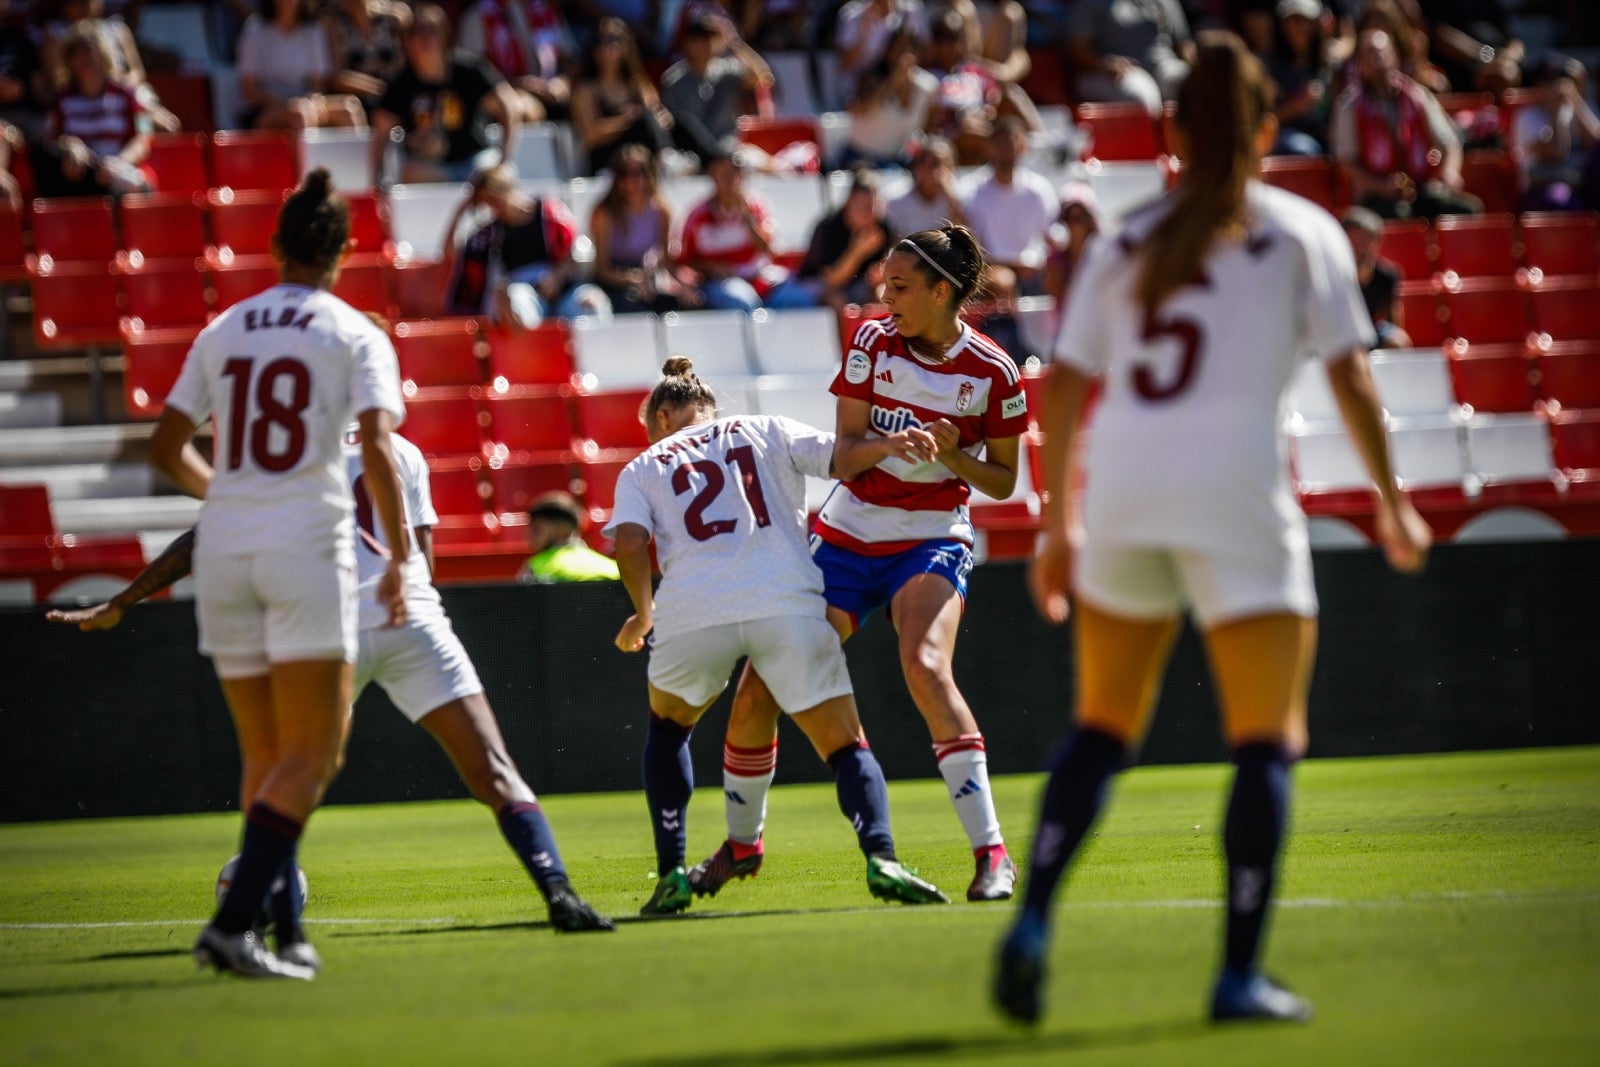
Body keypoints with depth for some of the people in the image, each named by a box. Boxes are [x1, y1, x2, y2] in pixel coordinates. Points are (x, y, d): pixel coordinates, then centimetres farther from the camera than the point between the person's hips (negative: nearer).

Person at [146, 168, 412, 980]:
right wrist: (399, 558, -7)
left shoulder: (222, 330, 12)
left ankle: (277, 933, 11)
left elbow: (166, 449, 13)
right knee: (312, 754, -4)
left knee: (266, 755, 13)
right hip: (307, 547, -5)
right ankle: (234, 922, -19)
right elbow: (377, 450, -12)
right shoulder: (354, 335, 0)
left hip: (223, 549, 5)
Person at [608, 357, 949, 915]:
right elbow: (840, 459, 8)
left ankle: (672, 874, 20)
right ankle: (880, 857, -23)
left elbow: (630, 543, 7)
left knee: (667, 726, 29)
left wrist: (643, 614, 20)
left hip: (692, 613, 0)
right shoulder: (765, 431, 26)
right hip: (786, 604, 0)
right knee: (845, 746, 4)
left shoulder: (642, 469, 23)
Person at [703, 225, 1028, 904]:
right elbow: (843, 457, -5)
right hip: (848, 535, 4)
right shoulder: (872, 343, -2)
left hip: (932, 541, -4)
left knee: (925, 668, -32)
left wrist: (952, 454, -19)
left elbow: (1002, 482, 1)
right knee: (758, 690, -2)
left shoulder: (992, 371, -8)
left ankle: (991, 853, -30)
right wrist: (891, 442, -26)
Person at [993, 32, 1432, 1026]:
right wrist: (1392, 498, 11)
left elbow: (1064, 385, 13)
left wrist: (1060, 521, 19)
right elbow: (1350, 374, 1)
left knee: (1103, 728, 15)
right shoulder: (1303, 232, 6)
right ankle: (1241, 974, -5)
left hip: (1121, 492, 4)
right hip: (1236, 494, -4)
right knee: (1268, 740, 3)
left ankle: (1032, 923, -3)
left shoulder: (1129, 241, 15)